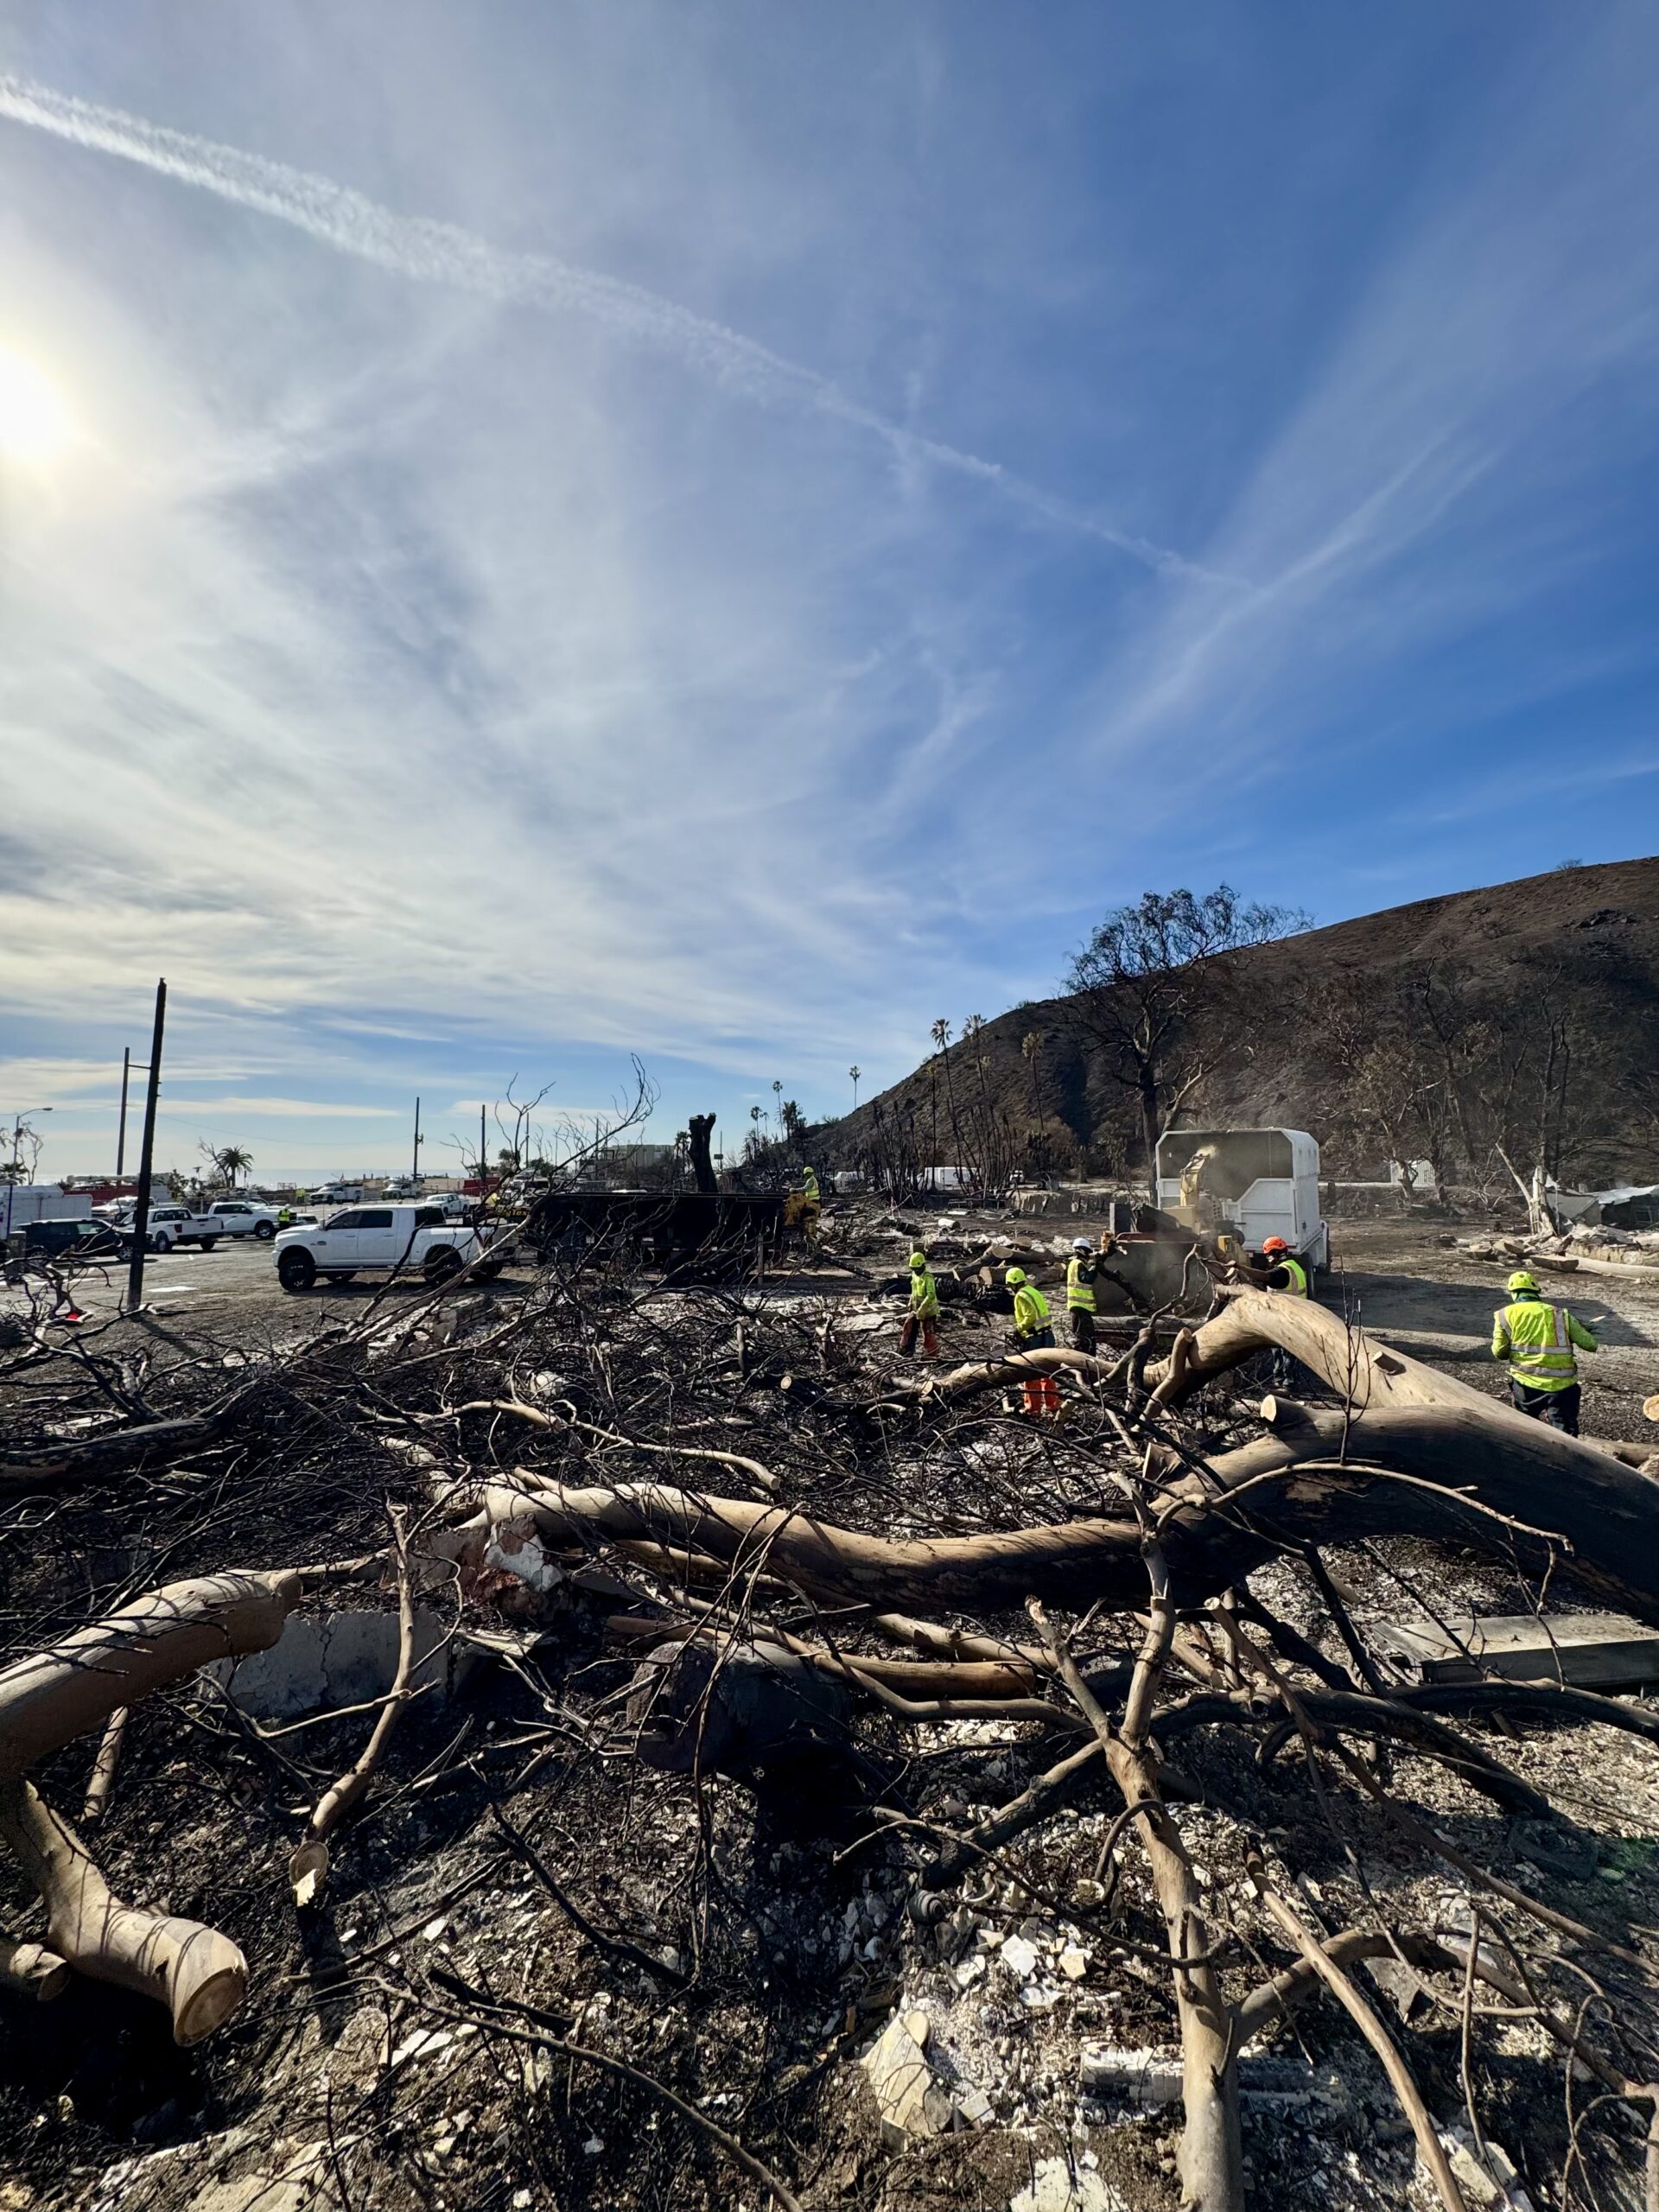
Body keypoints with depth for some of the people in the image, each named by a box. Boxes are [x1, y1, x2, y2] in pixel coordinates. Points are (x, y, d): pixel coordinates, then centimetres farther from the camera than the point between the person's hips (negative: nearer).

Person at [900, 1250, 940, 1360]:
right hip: (916, 1310, 9)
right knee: (908, 1330, 14)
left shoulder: (928, 1277, -22)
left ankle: (931, 1356, 14)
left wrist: (921, 1309, -30)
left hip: (927, 1311, -9)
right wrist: (911, 1304, 13)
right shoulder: (914, 1275, 6)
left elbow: (931, 1296, -28)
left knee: (928, 1335, 1)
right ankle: (905, 1354, 27)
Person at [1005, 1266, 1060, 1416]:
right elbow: (1039, 1315, 14)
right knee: (1047, 1372, 16)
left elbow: (1030, 1317, -23)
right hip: (1048, 1335, 8)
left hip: (1035, 1339, -8)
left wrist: (1019, 1329, -10)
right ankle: (1053, 1405, 21)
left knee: (1031, 1374, 4)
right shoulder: (1034, 1292, 14)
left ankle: (1033, 1407, 10)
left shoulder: (1021, 1296, -13)